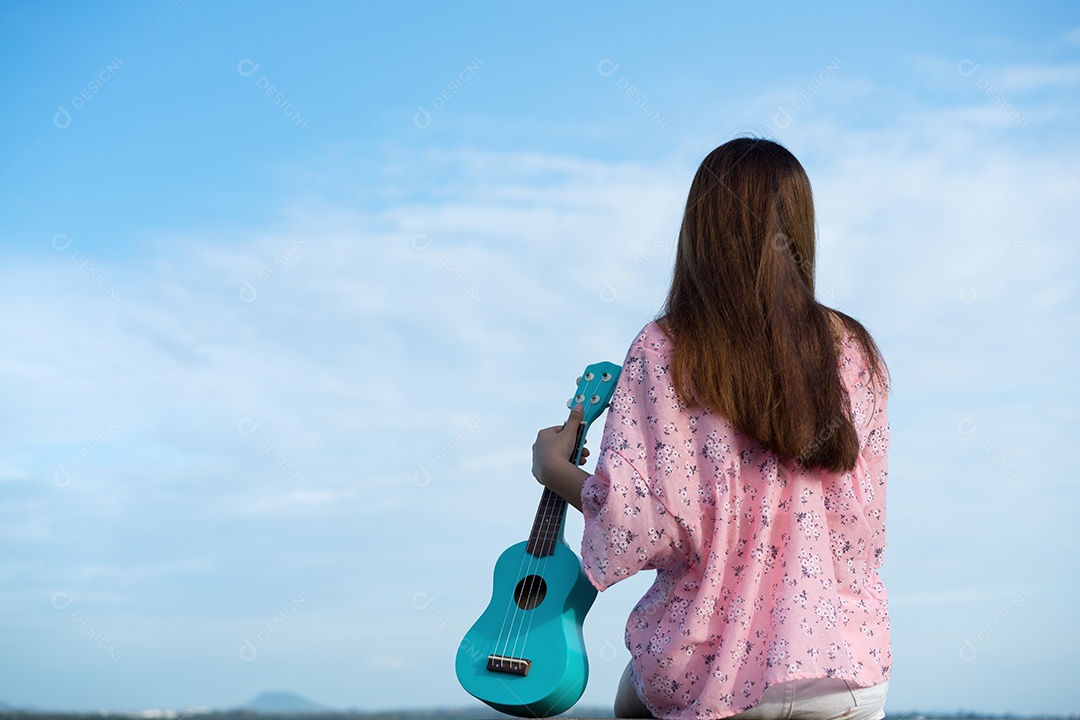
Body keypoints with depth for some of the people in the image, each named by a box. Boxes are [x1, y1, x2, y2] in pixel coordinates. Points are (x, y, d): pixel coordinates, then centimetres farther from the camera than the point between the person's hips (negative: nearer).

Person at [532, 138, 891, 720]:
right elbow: (866, 529, 2)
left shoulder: (661, 353, -11)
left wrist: (555, 470, 3)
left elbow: (633, 519, -16)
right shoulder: (853, 350, -3)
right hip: (844, 671, 2)